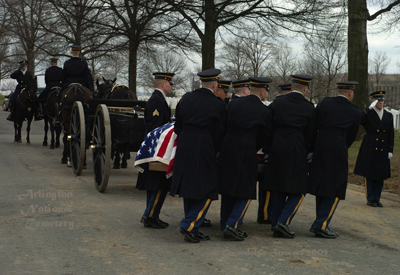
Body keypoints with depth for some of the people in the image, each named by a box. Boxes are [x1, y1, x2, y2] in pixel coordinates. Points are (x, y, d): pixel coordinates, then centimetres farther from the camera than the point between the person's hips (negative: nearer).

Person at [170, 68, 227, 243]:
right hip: (204, 150, -6)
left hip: (184, 149, 6)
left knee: (188, 190, 13)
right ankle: (189, 225, -6)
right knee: (206, 191, 4)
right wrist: (215, 152, 14)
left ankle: (192, 230, 20)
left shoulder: (185, 99, 6)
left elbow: (178, 126, 11)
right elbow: (219, 134, 0)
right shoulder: (218, 105, -6)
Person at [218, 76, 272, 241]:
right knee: (246, 192, 6)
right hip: (246, 154, -5)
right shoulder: (265, 111, -5)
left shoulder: (233, 104, 4)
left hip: (227, 152, 5)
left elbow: (225, 127, 10)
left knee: (227, 190, 14)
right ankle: (232, 225, -5)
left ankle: (225, 226, 21)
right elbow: (264, 136, 3)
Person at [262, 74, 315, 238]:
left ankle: (276, 227, 13)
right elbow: (309, 136, 1)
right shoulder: (309, 108, -3)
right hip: (297, 153, -3)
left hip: (277, 151, 3)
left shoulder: (277, 103, 2)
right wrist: (307, 153, 14)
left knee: (278, 190, 11)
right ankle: (283, 222, -9)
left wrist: (269, 148, 15)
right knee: (298, 191, 6)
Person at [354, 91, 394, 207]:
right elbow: (359, 120, -24)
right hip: (370, 149, -4)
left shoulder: (389, 116, 11)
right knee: (370, 175, 1)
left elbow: (391, 134, 11)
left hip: (383, 150, 4)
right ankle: (370, 199, 9)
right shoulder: (368, 114, -1)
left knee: (380, 176, 7)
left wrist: (390, 150, 5)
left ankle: (377, 199, 15)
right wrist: (370, 108, -22)